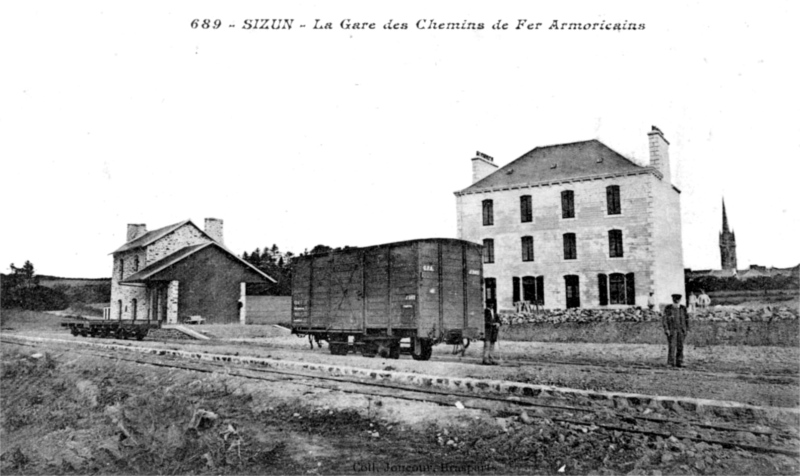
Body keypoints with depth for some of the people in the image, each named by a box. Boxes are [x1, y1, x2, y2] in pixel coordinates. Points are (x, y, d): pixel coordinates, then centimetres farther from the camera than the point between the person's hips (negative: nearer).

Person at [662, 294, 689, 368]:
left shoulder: (683, 308, 3)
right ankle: (671, 363, -2)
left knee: (680, 346, 0)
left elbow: (686, 319, 9)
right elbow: (664, 319, -8)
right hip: (671, 330, -3)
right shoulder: (668, 308, -6)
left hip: (681, 330, 3)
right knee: (672, 346, -8)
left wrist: (687, 330, 4)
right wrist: (666, 330, -16)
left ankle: (679, 363, 5)